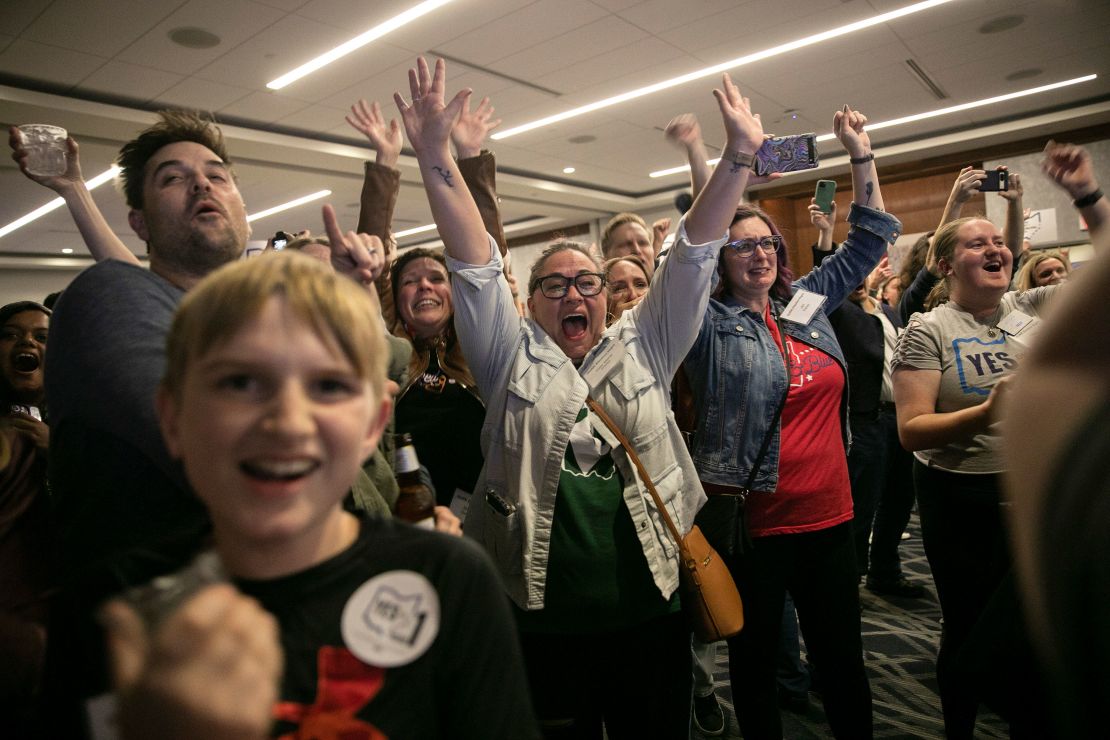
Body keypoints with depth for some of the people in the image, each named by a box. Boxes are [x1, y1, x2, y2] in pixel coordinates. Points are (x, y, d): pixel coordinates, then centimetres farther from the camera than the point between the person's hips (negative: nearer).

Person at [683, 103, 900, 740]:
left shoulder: (808, 304, 7)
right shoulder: (712, 325, -7)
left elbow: (872, 237, 14)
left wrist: (861, 154, 9)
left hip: (830, 516, 5)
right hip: (751, 521, -4)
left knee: (844, 657, 17)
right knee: (757, 661, 14)